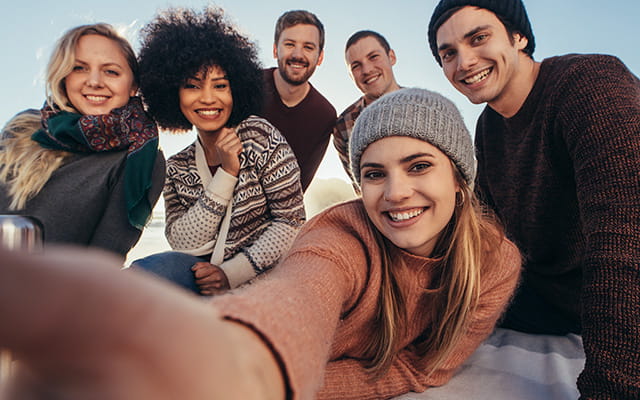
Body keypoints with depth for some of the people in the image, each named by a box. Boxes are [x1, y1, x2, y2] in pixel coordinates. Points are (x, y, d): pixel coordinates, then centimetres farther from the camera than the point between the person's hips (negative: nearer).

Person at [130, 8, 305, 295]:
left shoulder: (260, 137, -4)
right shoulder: (176, 169, 8)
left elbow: (291, 221, -7)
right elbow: (182, 243, -4)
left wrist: (232, 273, -17)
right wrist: (227, 174, -12)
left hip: (264, 277, -3)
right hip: (206, 279, 4)